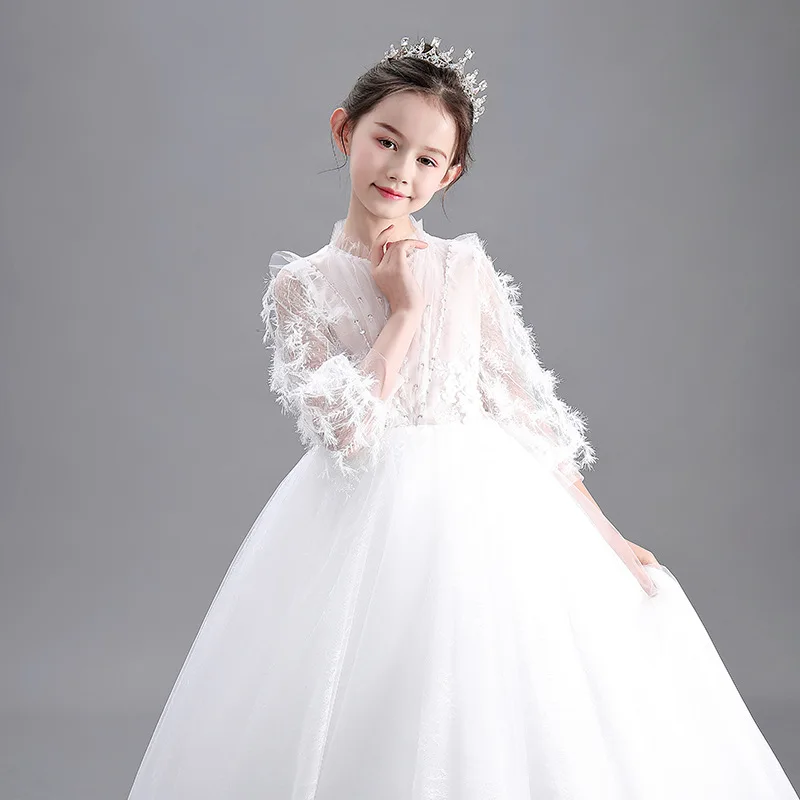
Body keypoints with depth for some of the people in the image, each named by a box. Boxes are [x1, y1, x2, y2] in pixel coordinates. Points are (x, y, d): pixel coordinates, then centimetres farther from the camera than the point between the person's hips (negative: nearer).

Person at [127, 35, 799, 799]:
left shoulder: (469, 269, 4)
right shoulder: (300, 286, -1)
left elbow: (525, 409, 7)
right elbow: (346, 432, -14)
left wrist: (603, 533, 7)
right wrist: (404, 309, -11)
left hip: (489, 509, 2)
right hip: (372, 528, -2)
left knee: (503, 726, 4)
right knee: (382, 739, 0)